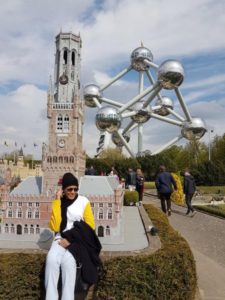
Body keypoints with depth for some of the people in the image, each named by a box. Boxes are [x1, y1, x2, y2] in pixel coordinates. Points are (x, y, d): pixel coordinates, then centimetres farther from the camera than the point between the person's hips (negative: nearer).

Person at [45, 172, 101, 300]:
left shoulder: (84, 201, 0)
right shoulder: (58, 202, 4)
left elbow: (90, 226, -2)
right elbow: (55, 227, -10)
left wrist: (71, 239, -11)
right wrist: (57, 202, -12)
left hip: (79, 240, -2)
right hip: (61, 238, 2)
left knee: (67, 262, -31)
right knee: (51, 259, -29)